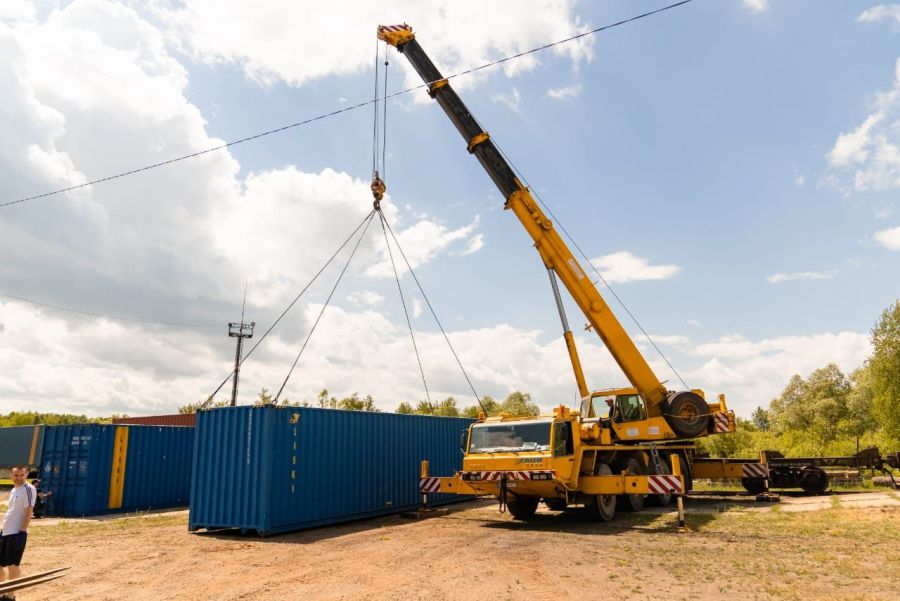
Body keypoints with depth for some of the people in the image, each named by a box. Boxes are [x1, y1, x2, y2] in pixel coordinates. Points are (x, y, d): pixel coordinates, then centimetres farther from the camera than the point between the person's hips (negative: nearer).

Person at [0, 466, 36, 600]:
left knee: (12, 565, -1)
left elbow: (28, 512, -18)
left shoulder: (29, 489, -13)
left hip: (17, 533, -9)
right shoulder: (13, 490, 13)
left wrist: (22, 532, -21)